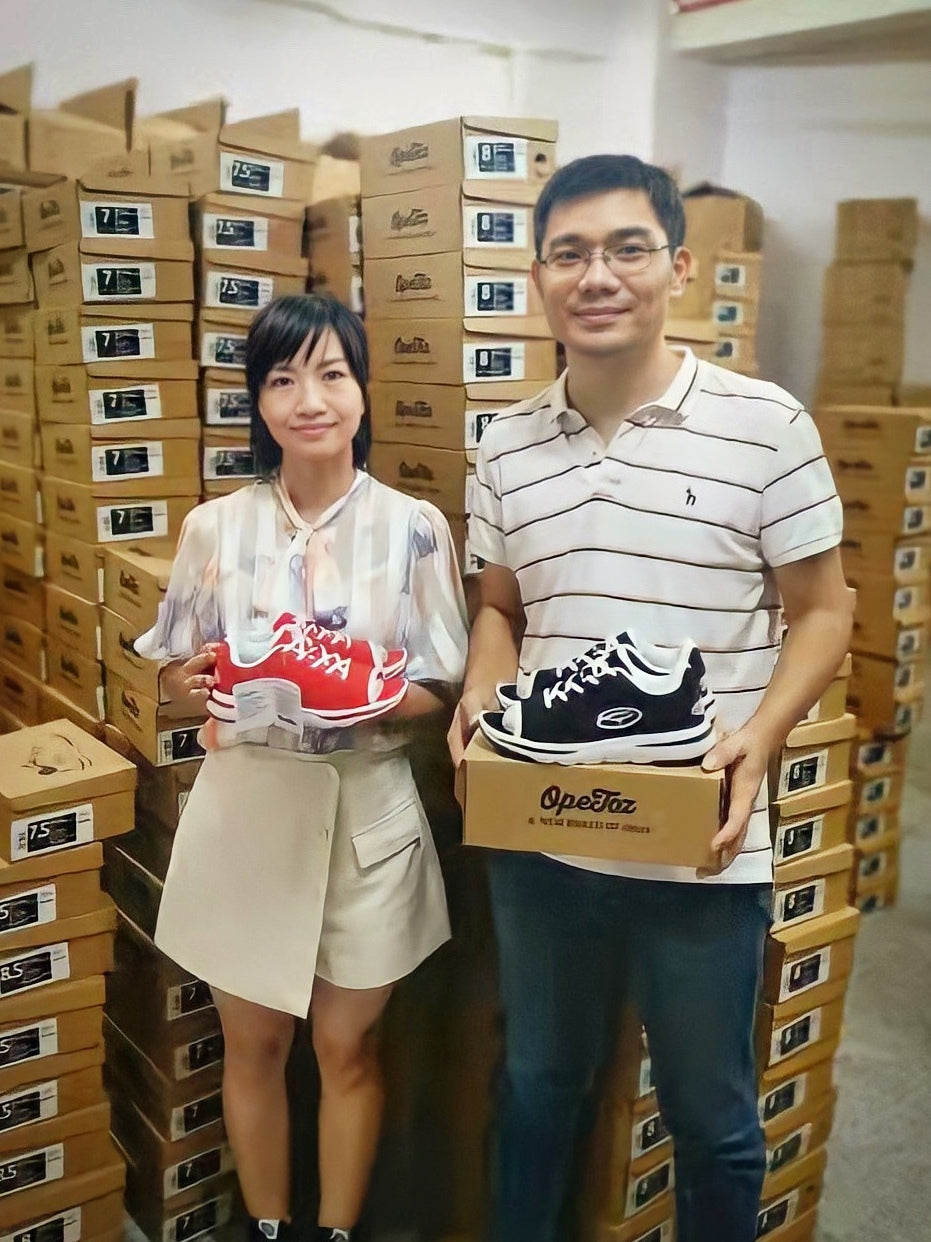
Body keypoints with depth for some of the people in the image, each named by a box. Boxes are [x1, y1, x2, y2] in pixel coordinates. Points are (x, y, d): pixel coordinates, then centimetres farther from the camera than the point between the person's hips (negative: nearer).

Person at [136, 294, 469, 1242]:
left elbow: (442, 687, -4)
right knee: (253, 1045, 17)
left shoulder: (413, 527, -6)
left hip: (367, 811, -1)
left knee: (347, 1044, 15)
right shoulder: (215, 526, -2)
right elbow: (174, 679, 3)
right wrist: (213, 686, -19)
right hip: (243, 807, 2)